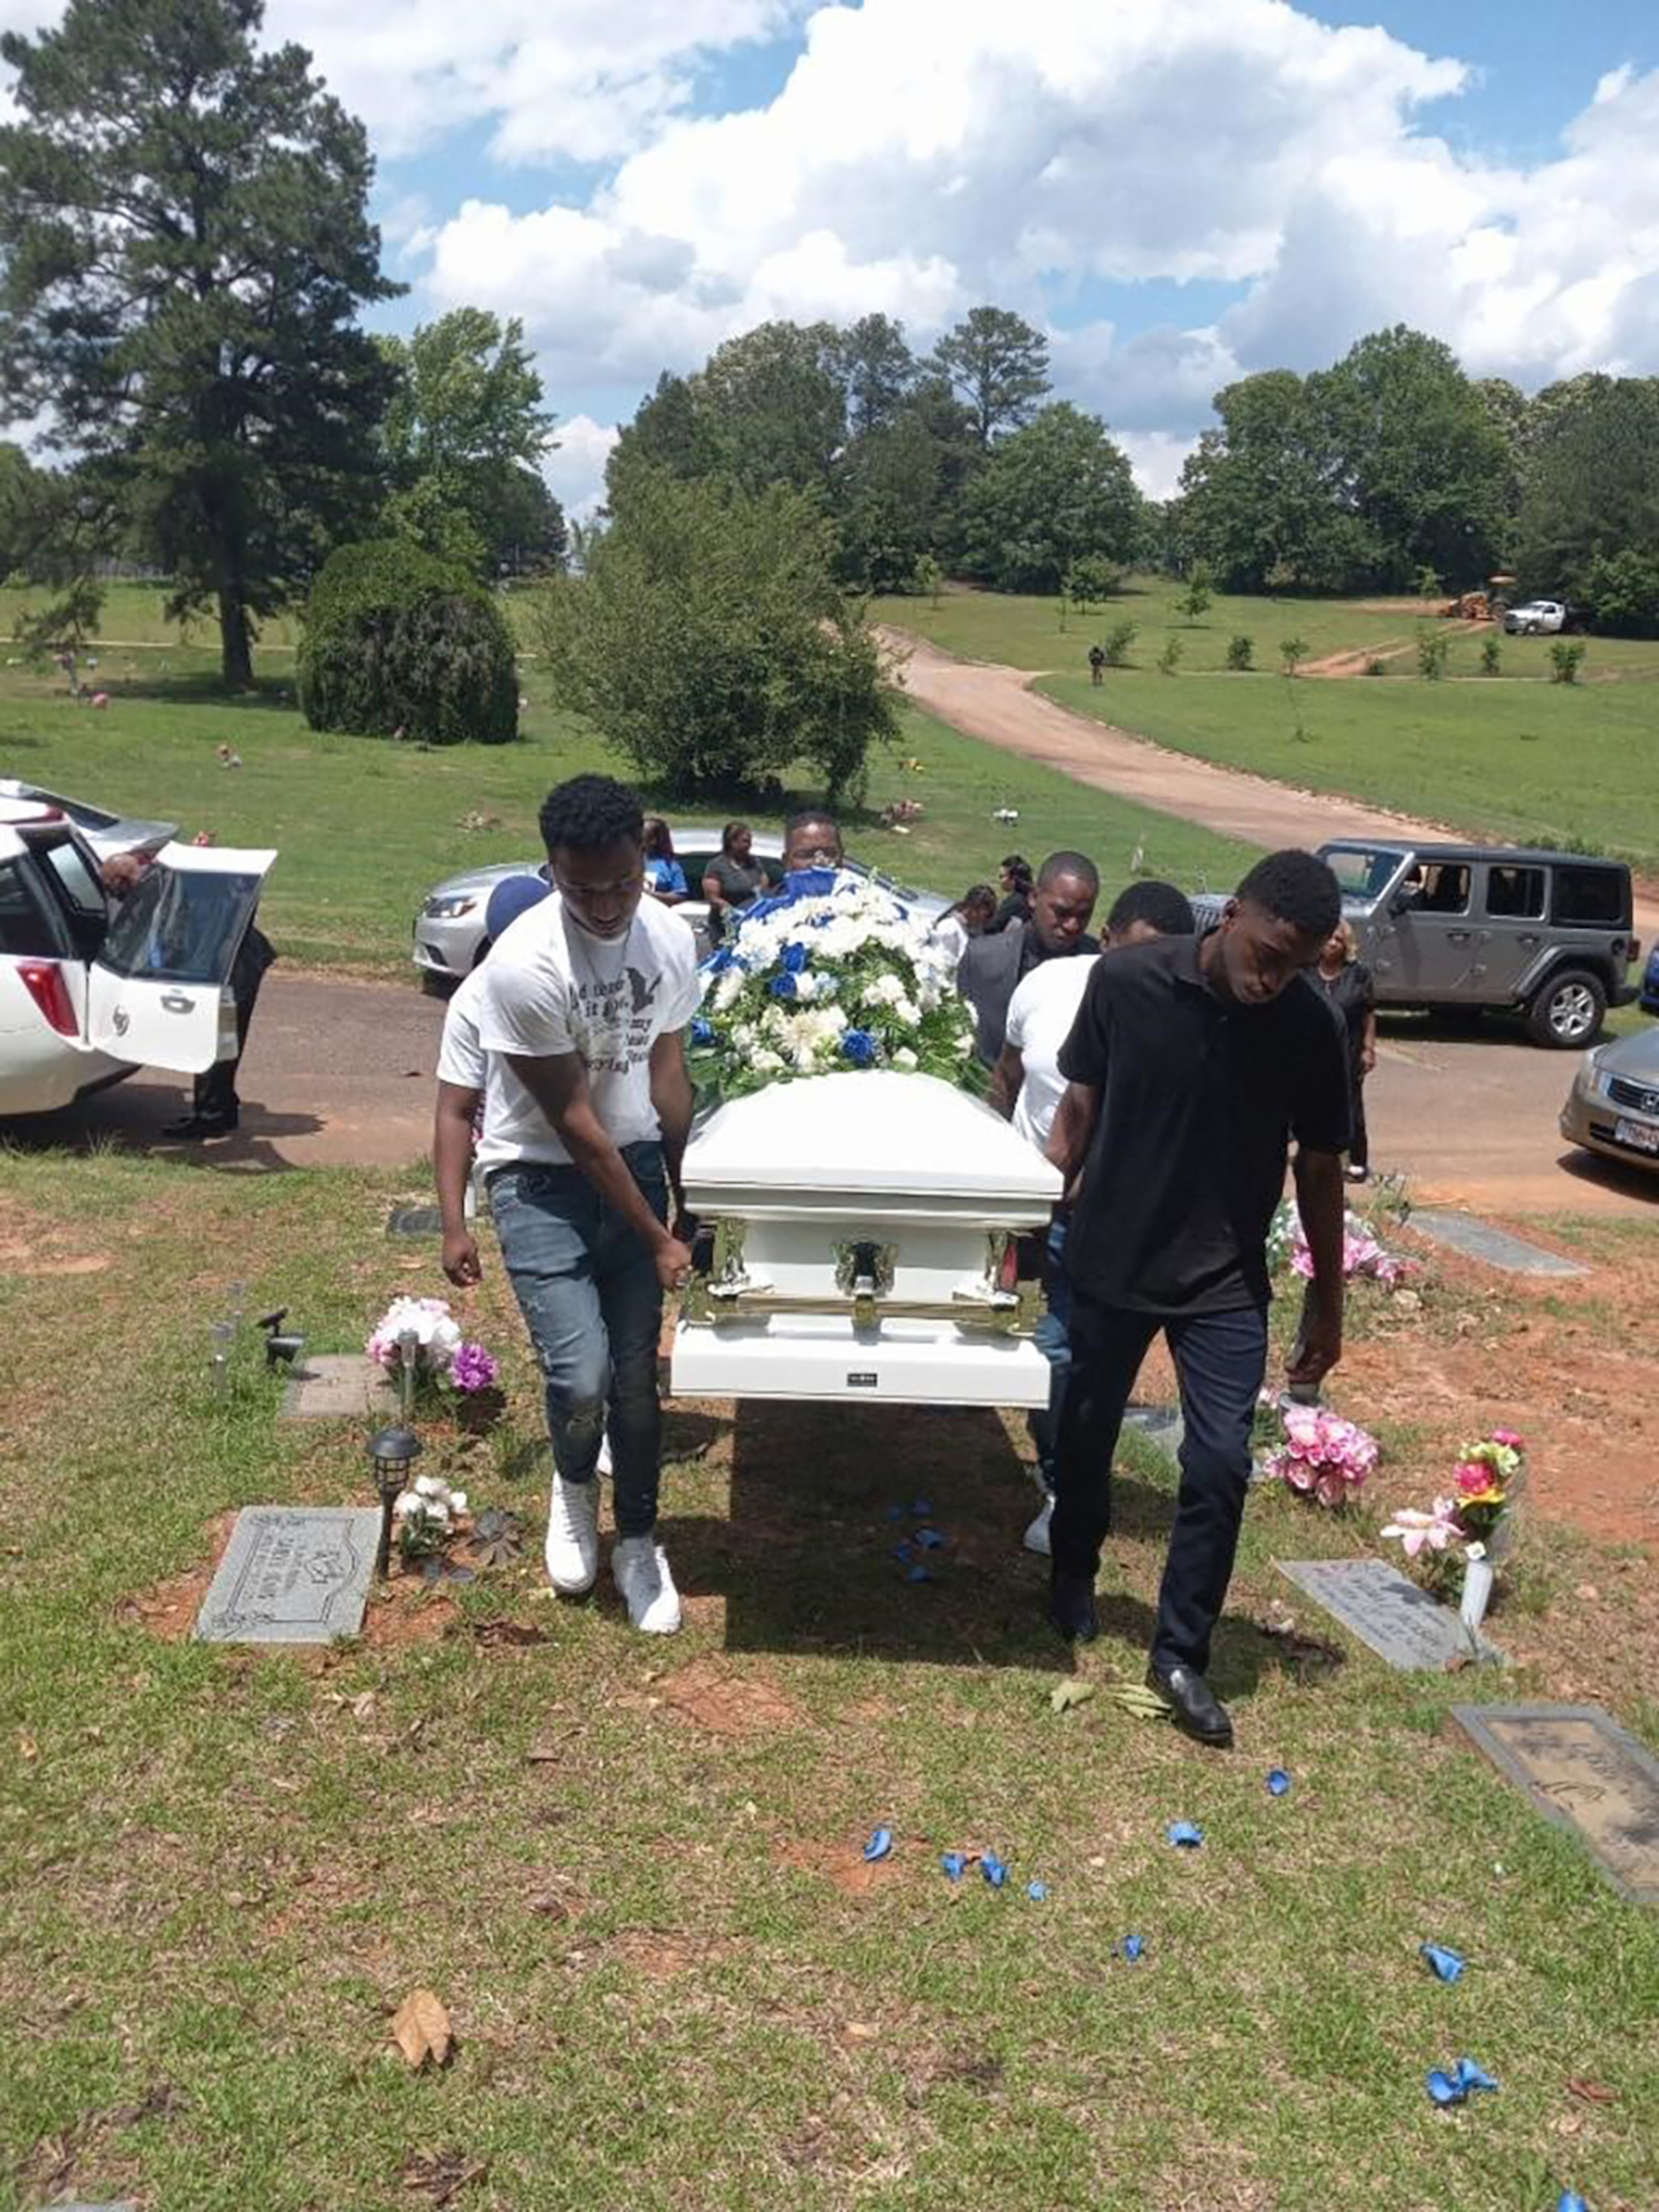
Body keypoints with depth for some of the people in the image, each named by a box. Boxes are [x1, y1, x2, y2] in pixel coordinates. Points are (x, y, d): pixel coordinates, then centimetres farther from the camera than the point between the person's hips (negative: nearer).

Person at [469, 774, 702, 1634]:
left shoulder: (670, 937, -8)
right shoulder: (524, 965, -26)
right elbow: (572, 1121, -20)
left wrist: (683, 1196, 9)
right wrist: (655, 1239, -16)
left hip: (635, 1162, 5)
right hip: (542, 1178, -4)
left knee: (638, 1377, 7)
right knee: (582, 1377, -13)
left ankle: (637, 1540, 28)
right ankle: (573, 1487, 22)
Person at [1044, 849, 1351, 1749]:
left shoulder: (1310, 1028, -11)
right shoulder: (1125, 981, -14)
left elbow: (1320, 1168, 0)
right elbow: (1078, 1112, -2)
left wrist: (1327, 1301, 4)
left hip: (1226, 1279, 0)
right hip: (1109, 1261, 0)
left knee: (1220, 1466, -4)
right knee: (1087, 1433, 16)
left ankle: (1181, 1653, 15)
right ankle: (1073, 1577, 44)